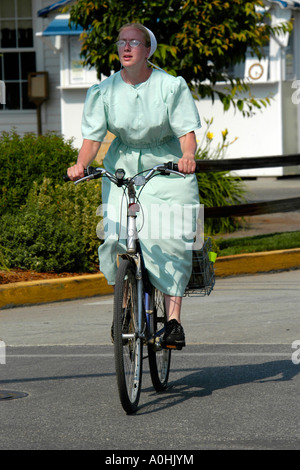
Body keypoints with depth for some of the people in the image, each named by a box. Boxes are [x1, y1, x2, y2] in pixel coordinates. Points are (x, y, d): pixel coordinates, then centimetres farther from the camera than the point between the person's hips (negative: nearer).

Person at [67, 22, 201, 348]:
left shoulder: (171, 86, -7)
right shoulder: (103, 91, -2)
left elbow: (187, 131, -11)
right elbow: (93, 136, -5)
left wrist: (188, 156, -32)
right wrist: (81, 164, -24)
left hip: (167, 169, -2)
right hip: (122, 171, 2)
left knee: (170, 241, -16)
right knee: (115, 238, -12)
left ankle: (173, 317, -15)